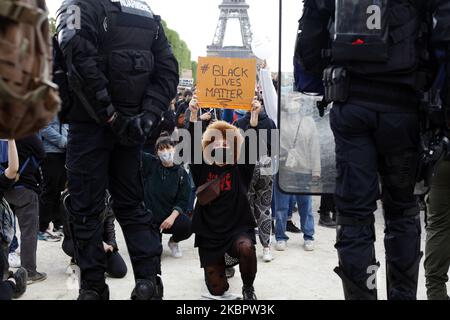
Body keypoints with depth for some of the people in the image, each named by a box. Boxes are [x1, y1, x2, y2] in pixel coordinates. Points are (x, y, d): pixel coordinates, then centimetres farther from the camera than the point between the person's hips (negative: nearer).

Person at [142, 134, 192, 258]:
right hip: (149, 214, -1)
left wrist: (173, 216, -22)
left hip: (170, 215, 1)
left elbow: (183, 201, -6)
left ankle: (174, 241, 9)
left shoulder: (181, 173, -2)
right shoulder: (150, 164, -3)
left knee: (187, 226, -28)